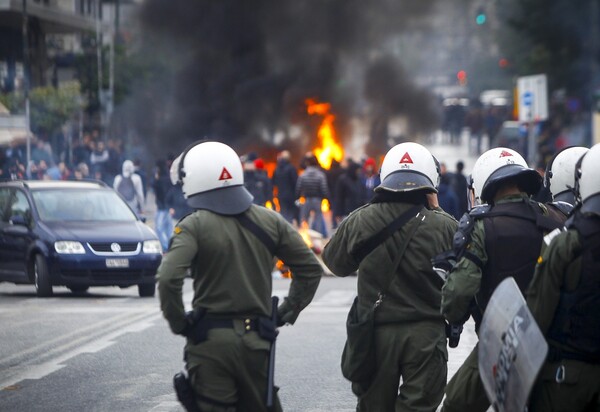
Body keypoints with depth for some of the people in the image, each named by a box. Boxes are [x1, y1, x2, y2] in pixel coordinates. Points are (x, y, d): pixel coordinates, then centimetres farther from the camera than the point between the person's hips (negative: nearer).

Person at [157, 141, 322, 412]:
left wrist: (178, 323, -9)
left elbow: (168, 279, -23)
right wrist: (287, 312, 13)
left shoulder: (194, 226, -10)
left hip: (210, 340, -4)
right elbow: (310, 269, 9)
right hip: (257, 339, 4)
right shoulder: (269, 221, 6)